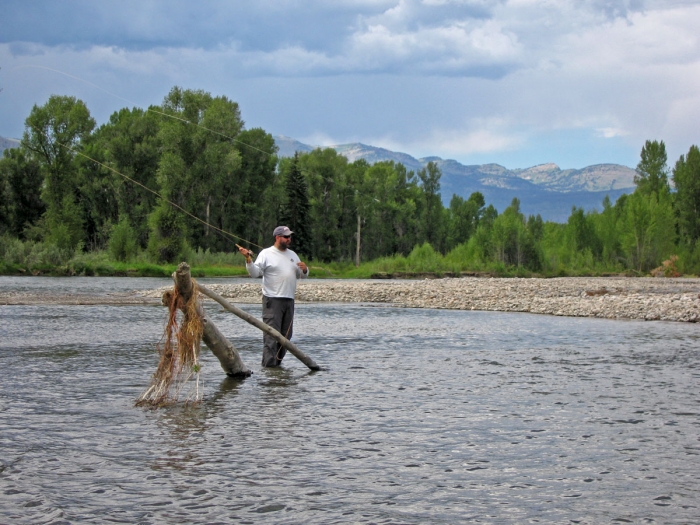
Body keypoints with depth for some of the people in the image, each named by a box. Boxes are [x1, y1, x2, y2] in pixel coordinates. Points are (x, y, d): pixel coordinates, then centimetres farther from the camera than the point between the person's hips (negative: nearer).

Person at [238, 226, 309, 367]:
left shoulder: (292, 255, 19)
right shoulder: (266, 254, -1)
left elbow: (301, 276, 24)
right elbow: (254, 273, -9)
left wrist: (304, 270, 2)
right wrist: (248, 260, -24)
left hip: (289, 300, 7)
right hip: (272, 301, -7)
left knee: (286, 336, 9)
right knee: (271, 335, -11)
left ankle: (277, 362, 18)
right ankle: (269, 365, -12)